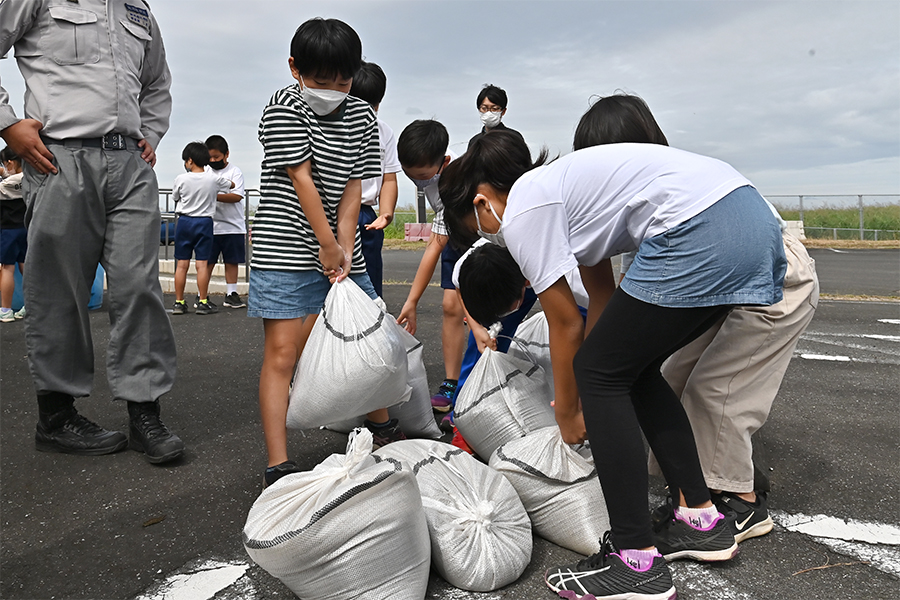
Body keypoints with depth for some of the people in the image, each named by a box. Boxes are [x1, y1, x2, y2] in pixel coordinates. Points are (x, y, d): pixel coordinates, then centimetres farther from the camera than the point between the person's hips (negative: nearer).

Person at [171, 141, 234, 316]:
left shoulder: (181, 179, -6)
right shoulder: (213, 179, -4)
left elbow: (175, 198, 10)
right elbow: (231, 185, 15)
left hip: (184, 221, 0)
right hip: (204, 222, 0)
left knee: (181, 264, 5)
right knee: (202, 264, 1)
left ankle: (179, 302, 10)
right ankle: (202, 302, 3)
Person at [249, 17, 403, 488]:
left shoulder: (362, 117, 8)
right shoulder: (284, 107, -6)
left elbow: (352, 186, 2)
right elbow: (302, 179, -12)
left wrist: (345, 245, -9)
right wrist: (328, 245, -14)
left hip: (340, 248, 5)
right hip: (286, 251, -5)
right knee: (282, 352, -7)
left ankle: (380, 424, 35)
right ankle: (278, 465, -1)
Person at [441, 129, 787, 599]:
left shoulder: (521, 213, -3)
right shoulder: (554, 186, 24)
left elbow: (565, 325, 1)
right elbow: (602, 299, 26)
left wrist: (567, 413, 15)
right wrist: (587, 397, 29)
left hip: (701, 234, -10)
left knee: (601, 374, -1)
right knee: (632, 370, 17)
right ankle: (701, 520, 26)